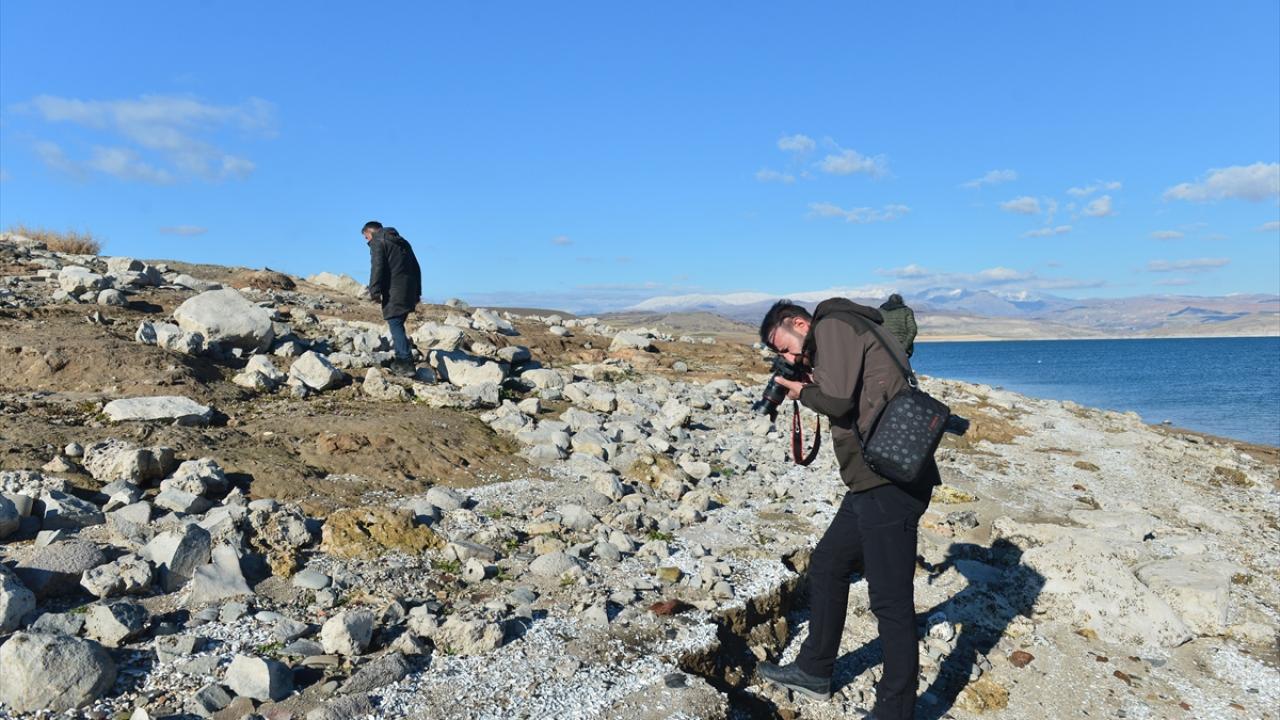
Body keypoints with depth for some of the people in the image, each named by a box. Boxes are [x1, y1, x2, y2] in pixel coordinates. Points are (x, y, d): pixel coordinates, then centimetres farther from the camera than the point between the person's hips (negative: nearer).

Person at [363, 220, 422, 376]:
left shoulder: (377, 242, 0)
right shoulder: (403, 242, 24)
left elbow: (377, 268, -14)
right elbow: (416, 268, 24)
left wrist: (375, 291, -14)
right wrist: (417, 292, 25)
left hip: (394, 292, -8)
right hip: (409, 291, 8)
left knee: (395, 325, -7)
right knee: (398, 324, 16)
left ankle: (406, 363, -15)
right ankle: (401, 359, 16)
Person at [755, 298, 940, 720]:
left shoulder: (833, 325, -6)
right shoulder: (847, 337, 23)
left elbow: (837, 400, -19)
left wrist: (803, 391, 0)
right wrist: (810, 388, 10)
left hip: (890, 483, -11)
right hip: (873, 483, 11)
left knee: (891, 599, -3)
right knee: (827, 565, 20)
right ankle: (814, 672, 34)